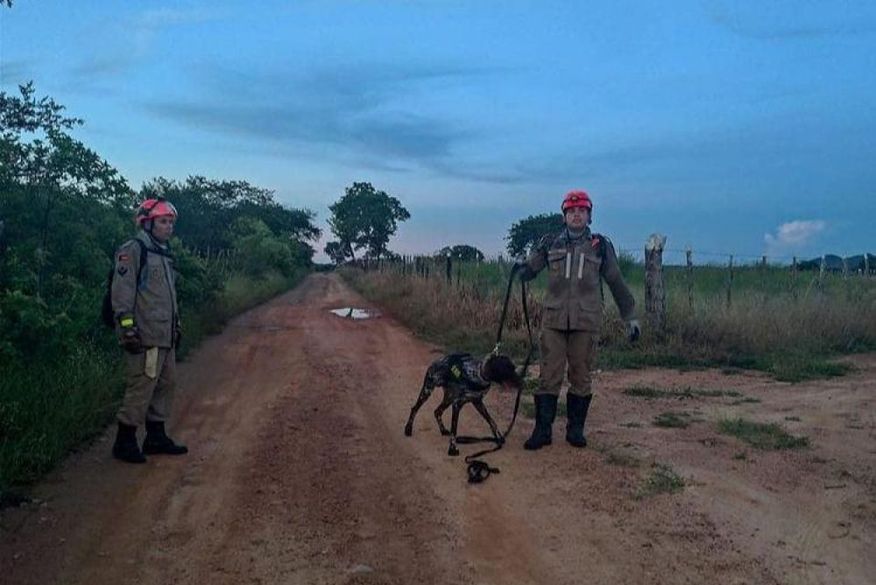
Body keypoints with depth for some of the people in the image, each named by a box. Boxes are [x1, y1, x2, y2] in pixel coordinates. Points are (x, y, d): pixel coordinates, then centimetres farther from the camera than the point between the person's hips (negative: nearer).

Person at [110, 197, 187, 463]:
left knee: (166, 384, 13)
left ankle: (156, 437, 23)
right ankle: (125, 442, 4)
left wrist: (176, 327, 24)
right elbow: (122, 291, -14)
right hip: (144, 337, -9)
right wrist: (127, 327, -20)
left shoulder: (164, 254, 20)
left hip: (165, 336, 9)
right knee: (141, 387, -7)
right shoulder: (133, 250, -8)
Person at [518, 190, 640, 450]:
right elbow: (528, 270, 11)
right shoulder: (550, 243, 9)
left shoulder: (601, 245, 8)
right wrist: (522, 268, -14)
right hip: (553, 320, 0)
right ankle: (542, 430, 7)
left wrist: (630, 316, 10)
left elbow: (617, 283, 12)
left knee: (581, 377, 6)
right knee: (549, 376, 0)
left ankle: (576, 429, 17)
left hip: (587, 322, 0)